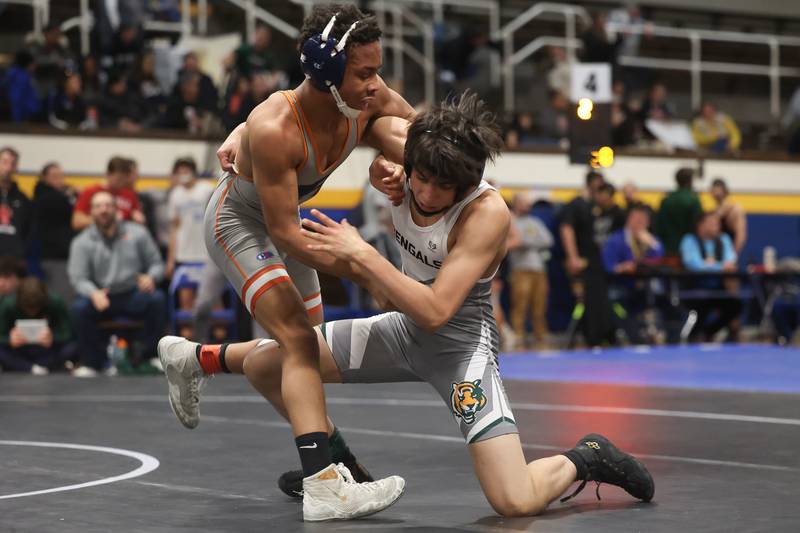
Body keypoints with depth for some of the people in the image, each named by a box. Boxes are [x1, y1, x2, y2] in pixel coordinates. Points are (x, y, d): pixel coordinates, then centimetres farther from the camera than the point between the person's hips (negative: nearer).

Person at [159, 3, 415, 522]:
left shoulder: (371, 99, -22)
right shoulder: (273, 129, -39)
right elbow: (284, 232, -33)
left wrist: (408, 168, -25)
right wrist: (363, 270, -38)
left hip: (282, 220, 8)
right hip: (237, 221, -8)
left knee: (301, 346, 16)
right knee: (300, 340, -23)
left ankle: (192, 361, 38)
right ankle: (323, 486, -32)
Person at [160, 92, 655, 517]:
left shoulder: (488, 213, -28)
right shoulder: (400, 158, -13)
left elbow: (435, 311, -32)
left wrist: (361, 252, -34)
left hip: (460, 340, -6)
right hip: (406, 328, 6)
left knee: (516, 502, -23)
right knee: (263, 364, 1)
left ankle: (585, 459, 12)